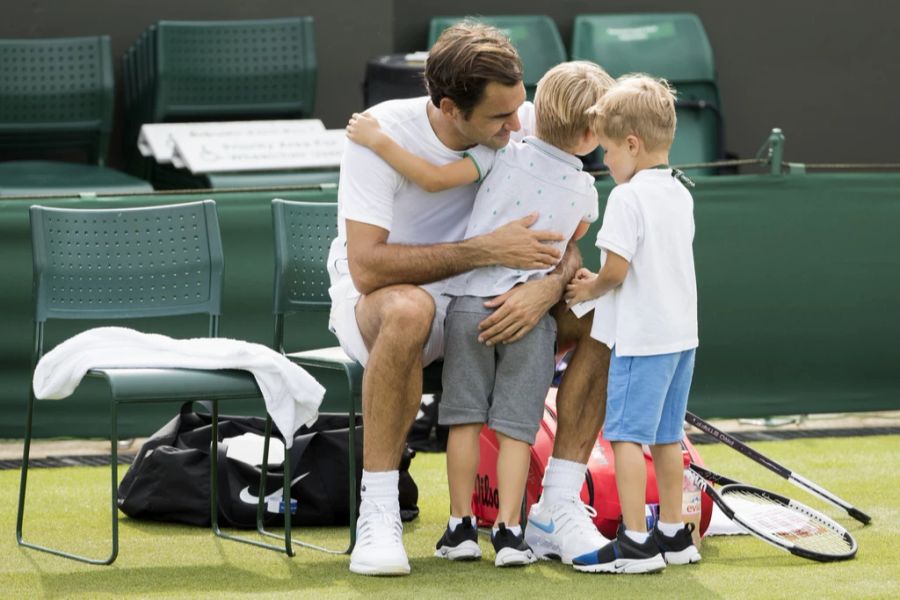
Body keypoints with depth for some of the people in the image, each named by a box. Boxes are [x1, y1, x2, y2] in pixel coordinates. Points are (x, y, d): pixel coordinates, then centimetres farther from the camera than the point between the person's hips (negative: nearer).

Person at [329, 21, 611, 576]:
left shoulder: (524, 125, -11)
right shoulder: (382, 134, -24)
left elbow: (566, 240, -6)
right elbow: (367, 266, -30)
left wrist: (548, 286, -30)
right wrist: (487, 250, -33)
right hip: (371, 301, -5)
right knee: (407, 311, -41)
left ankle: (562, 504, -13)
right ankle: (378, 515, -31)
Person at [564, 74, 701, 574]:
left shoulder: (628, 198, -16)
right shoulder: (680, 193, 11)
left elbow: (616, 271, -19)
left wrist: (591, 289, 1)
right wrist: (598, 280, 12)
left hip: (640, 338, -9)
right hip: (681, 331, 9)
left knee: (626, 434, -5)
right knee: (666, 436, 15)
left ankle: (635, 542, -7)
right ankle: (673, 534, 20)